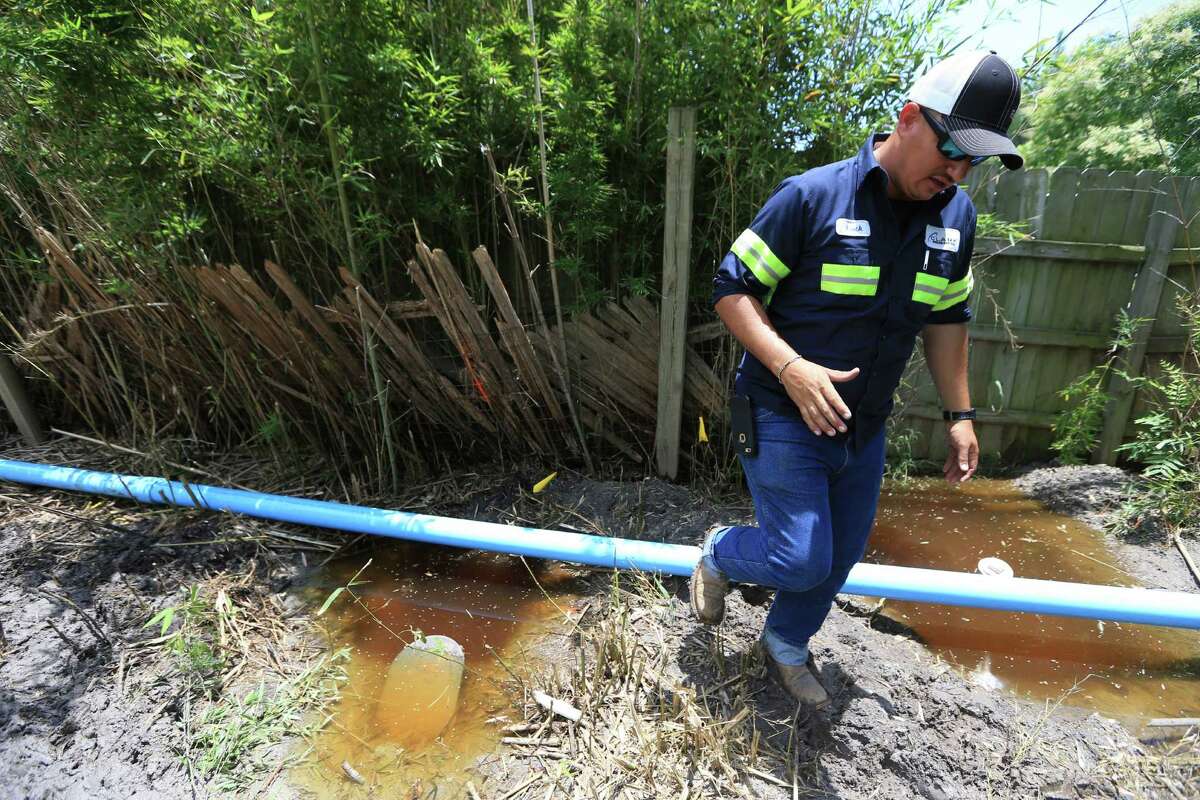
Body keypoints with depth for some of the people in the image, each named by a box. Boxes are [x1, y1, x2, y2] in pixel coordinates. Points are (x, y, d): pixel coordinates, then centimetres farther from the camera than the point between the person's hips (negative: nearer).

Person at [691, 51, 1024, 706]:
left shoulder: (956, 217, 4)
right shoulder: (811, 196, -16)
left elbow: (947, 319, 14)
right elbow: (731, 289, -14)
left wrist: (959, 414, 11)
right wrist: (790, 366, -26)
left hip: (862, 428, 7)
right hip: (783, 415, -6)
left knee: (841, 557, 17)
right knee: (800, 560, -8)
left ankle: (786, 645, 44)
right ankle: (718, 554, 27)